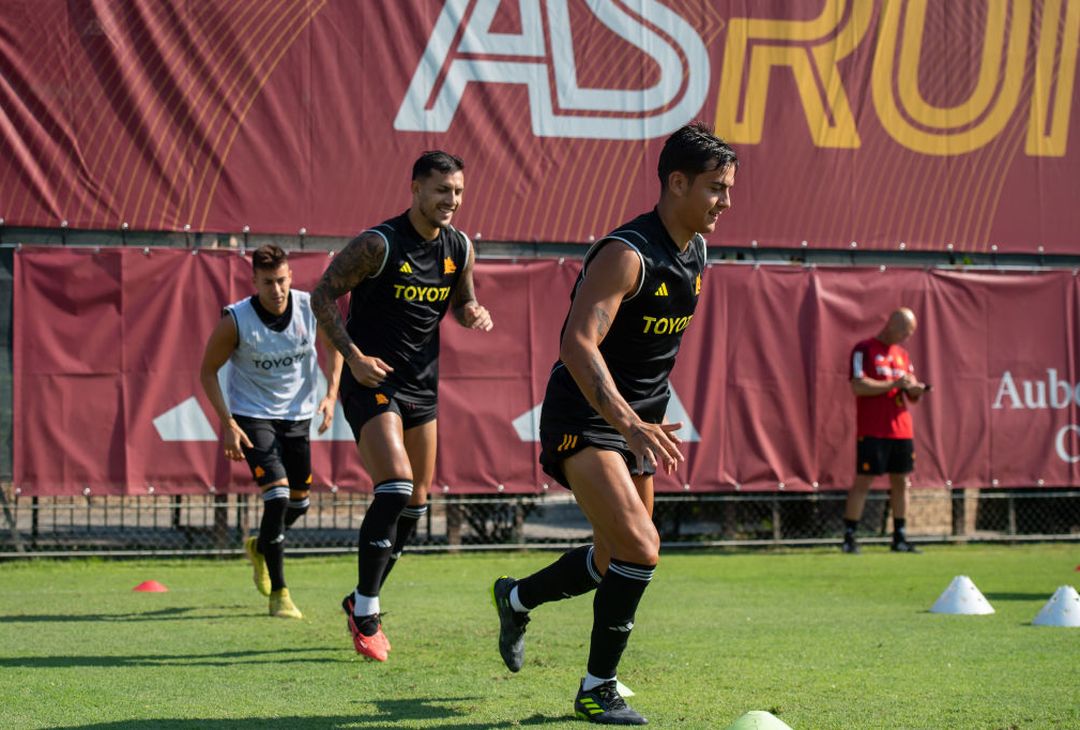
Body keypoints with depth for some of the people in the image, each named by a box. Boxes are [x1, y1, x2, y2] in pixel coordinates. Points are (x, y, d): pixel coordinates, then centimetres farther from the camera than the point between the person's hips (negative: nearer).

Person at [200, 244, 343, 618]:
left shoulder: (311, 307, -13)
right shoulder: (235, 320, -20)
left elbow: (334, 344, 7)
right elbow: (208, 370, -8)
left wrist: (330, 395, -5)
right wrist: (227, 423, -16)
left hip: (298, 415, 4)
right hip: (252, 415, -4)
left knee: (299, 502, 11)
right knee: (277, 496, -18)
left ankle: (259, 546, 45)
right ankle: (278, 594, -8)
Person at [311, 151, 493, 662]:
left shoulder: (460, 249, 3)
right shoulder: (379, 245, -15)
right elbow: (322, 295, -10)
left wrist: (475, 314, -5)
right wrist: (353, 355, -19)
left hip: (422, 385, 7)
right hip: (372, 381, -7)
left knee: (415, 503, 9)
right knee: (396, 486, -21)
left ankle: (362, 602, 25)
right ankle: (365, 614, -11)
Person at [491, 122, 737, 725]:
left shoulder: (696, 253, 6)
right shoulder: (628, 255, -23)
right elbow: (578, 343, -34)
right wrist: (630, 424, -44)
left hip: (636, 420, 9)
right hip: (585, 420, -9)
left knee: (615, 564, 15)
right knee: (640, 547, -22)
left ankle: (516, 598, 42)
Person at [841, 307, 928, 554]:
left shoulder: (903, 355, 18)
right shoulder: (864, 350, -4)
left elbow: (911, 396, 18)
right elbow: (858, 386, -15)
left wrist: (914, 390, -5)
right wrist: (893, 384, -17)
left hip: (902, 430, 7)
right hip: (872, 431, -7)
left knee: (901, 482, 7)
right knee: (863, 481, -7)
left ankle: (900, 538, 14)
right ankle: (849, 537, -4)